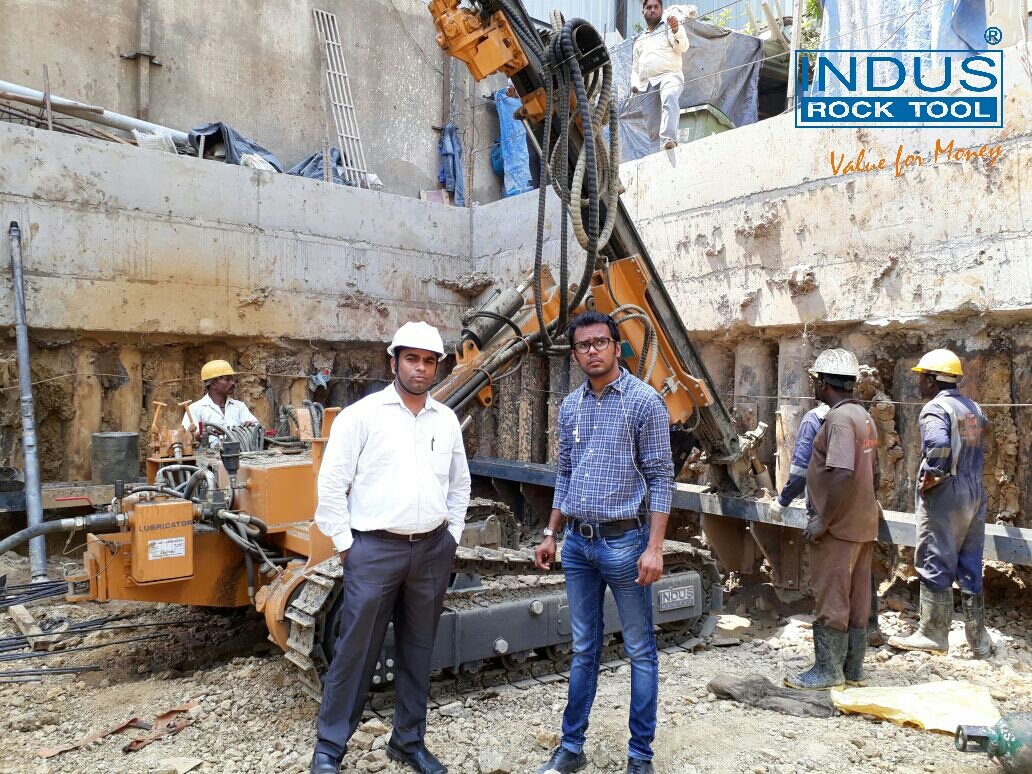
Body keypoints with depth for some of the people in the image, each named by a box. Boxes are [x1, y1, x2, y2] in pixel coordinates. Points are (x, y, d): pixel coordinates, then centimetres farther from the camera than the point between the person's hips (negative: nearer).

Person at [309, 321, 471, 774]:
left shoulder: (447, 420, 8)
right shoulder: (362, 414, -6)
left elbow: (459, 485, 18)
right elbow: (331, 485, -7)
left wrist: (452, 536, 13)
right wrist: (345, 544, -6)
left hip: (432, 551, 5)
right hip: (374, 549, -4)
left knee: (418, 651, 14)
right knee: (354, 651, 3)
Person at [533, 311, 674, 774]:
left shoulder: (645, 401, -8)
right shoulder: (570, 406, 8)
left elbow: (661, 477, -10)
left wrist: (654, 547, -15)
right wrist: (551, 534, 13)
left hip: (625, 542, -5)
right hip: (578, 543, 5)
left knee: (640, 651, 8)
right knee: (584, 650, 15)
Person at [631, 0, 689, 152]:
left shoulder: (670, 27, 16)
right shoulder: (639, 40, 30)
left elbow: (683, 47, -3)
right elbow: (635, 66, 32)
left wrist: (676, 29, -23)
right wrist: (634, 83, 10)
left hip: (669, 76, -5)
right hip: (646, 85, 5)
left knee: (670, 98, -38)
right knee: (652, 127, -4)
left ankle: (669, 140, -56)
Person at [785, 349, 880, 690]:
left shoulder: (839, 418, -18)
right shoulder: (863, 416, 12)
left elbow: (843, 474, -27)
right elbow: (873, 473, 16)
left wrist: (822, 521, -21)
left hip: (839, 526, -10)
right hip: (862, 524, 10)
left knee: (831, 599, 1)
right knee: (856, 599, 14)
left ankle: (828, 671, 11)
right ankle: (853, 670, 23)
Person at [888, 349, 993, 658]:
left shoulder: (936, 408, -14)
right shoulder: (974, 408, 13)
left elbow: (938, 443, -30)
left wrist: (931, 475, -19)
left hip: (945, 494, -8)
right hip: (975, 493, 8)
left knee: (936, 565, 1)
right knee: (970, 566, 14)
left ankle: (933, 635, 9)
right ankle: (978, 638, 21)